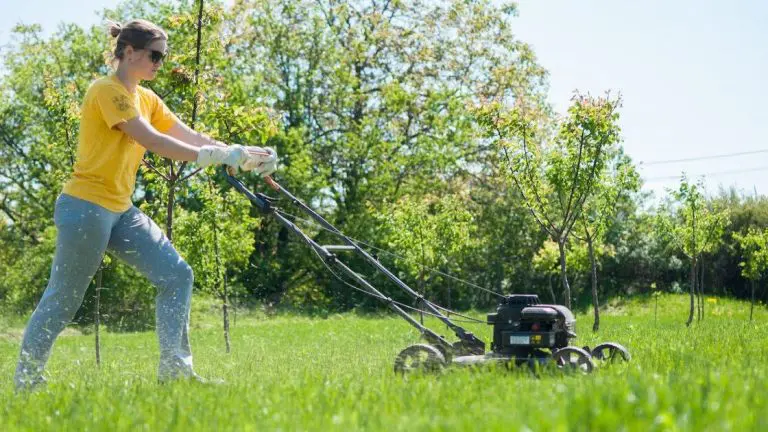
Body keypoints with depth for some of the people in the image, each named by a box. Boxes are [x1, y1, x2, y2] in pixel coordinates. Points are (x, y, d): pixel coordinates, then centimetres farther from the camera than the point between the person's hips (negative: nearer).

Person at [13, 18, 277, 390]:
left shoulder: (146, 99, 13)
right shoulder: (107, 90, -13)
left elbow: (190, 137, 7)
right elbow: (153, 141, -22)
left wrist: (243, 154, -6)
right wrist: (219, 156, -24)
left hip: (121, 210, 9)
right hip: (86, 207, -9)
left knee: (176, 275, -1)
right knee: (62, 298, 0)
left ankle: (174, 369, 2)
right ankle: (26, 379, 15)